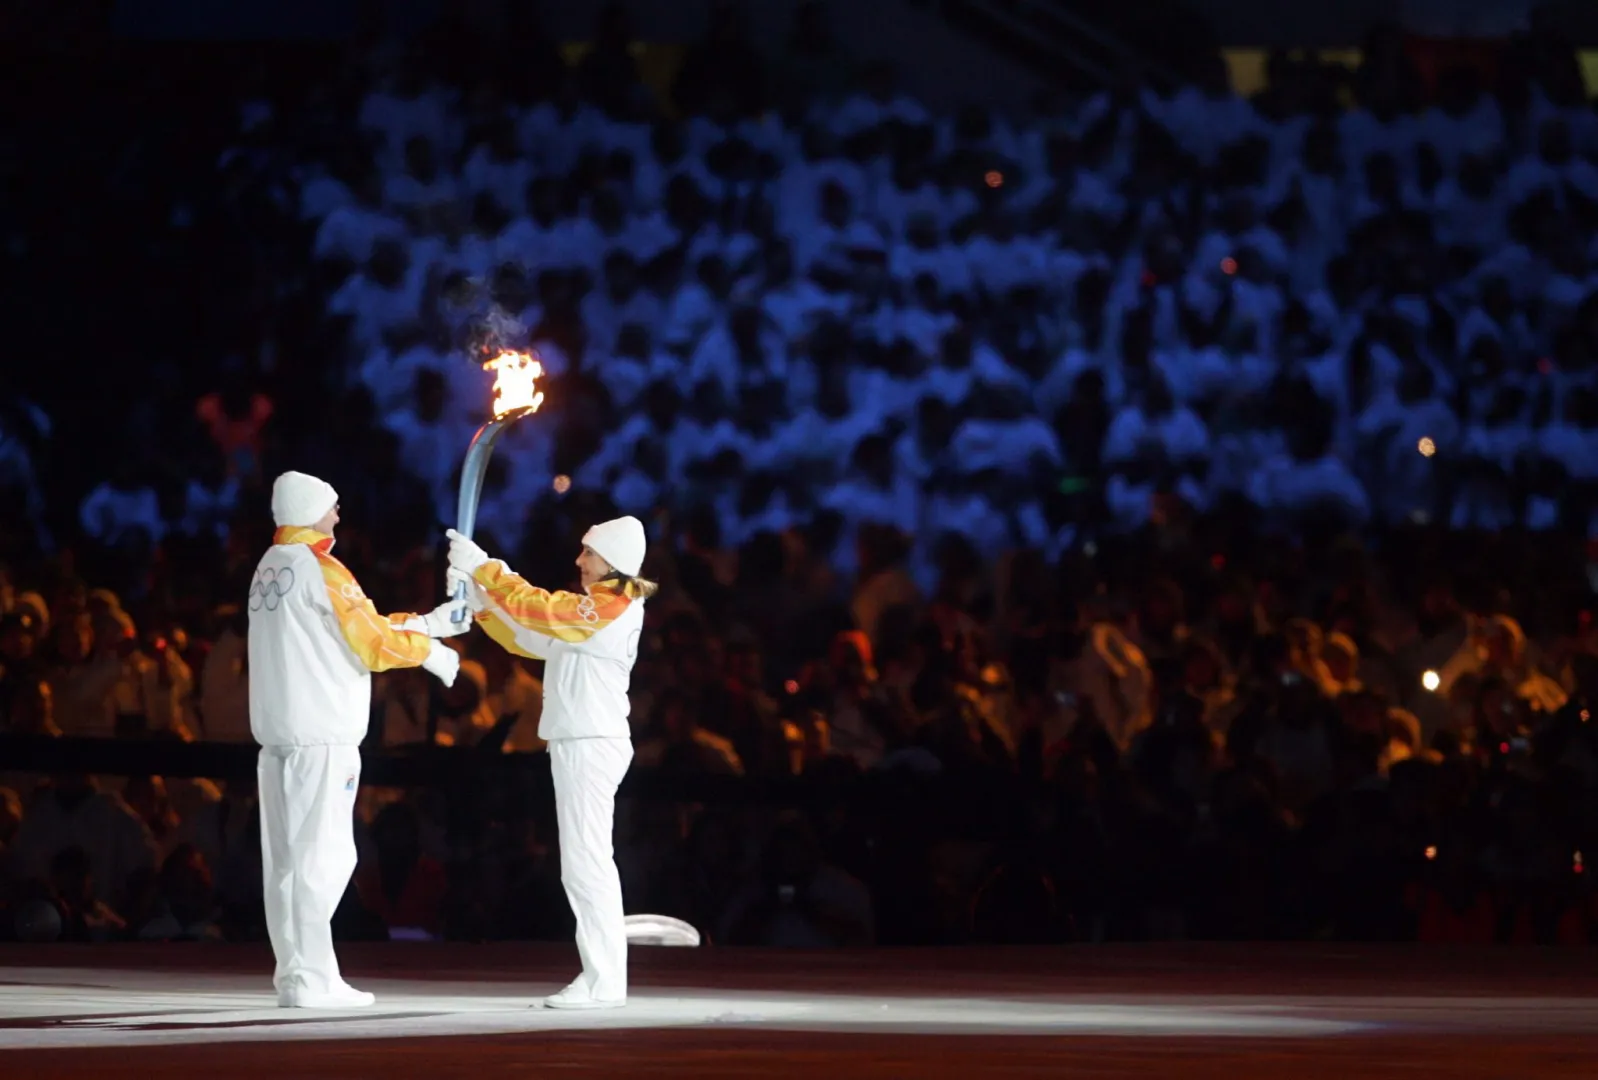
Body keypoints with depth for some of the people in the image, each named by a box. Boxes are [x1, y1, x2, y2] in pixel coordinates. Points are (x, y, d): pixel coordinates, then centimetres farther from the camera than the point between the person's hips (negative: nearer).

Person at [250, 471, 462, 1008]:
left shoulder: (269, 569, 16)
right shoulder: (320, 570, -11)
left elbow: (356, 627, 20)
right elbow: (373, 645, -10)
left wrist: (428, 622, 22)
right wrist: (428, 649, 8)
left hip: (276, 735, 9)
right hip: (321, 736, -9)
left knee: (285, 858, 7)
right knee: (320, 857, -8)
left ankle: (294, 974, 9)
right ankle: (312, 979, -11)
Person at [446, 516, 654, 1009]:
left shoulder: (614, 608, -13)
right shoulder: (590, 609, 18)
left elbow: (541, 609, -20)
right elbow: (530, 639, 19)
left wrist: (484, 569, -14)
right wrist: (479, 599, 8)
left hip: (593, 745, -10)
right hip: (576, 746, 10)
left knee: (587, 862, -11)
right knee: (584, 865, 11)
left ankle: (605, 981, -11)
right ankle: (601, 976, 13)